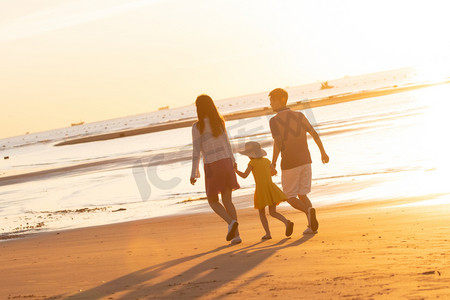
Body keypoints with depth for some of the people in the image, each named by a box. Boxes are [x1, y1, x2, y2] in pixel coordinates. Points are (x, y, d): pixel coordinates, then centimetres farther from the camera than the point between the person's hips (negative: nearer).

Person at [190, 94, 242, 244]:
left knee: (213, 201, 12)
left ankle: (231, 222, -14)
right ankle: (236, 234, 1)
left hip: (211, 165, -5)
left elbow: (196, 151, -11)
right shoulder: (220, 121, 6)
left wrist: (194, 173, -5)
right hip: (226, 161, 5)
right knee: (227, 200, 11)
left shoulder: (197, 126, -10)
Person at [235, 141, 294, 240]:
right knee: (272, 212, 4)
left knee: (261, 213, 12)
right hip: (271, 188, 4)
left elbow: (244, 175, -8)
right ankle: (287, 222, -21)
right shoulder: (266, 161, 13)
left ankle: (268, 233, 2)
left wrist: (236, 170, 8)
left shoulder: (252, 162, -2)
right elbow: (274, 172, 24)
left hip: (261, 190, -4)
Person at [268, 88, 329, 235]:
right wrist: (323, 152, 18)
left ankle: (309, 210, -20)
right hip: (305, 161, 5)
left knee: (290, 197, 9)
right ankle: (312, 226, 1)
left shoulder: (274, 120, -8)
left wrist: (273, 164, -15)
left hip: (289, 164, -5)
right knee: (302, 195, 16)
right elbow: (314, 134, 7)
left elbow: (277, 142, -20)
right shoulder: (299, 115, 7)